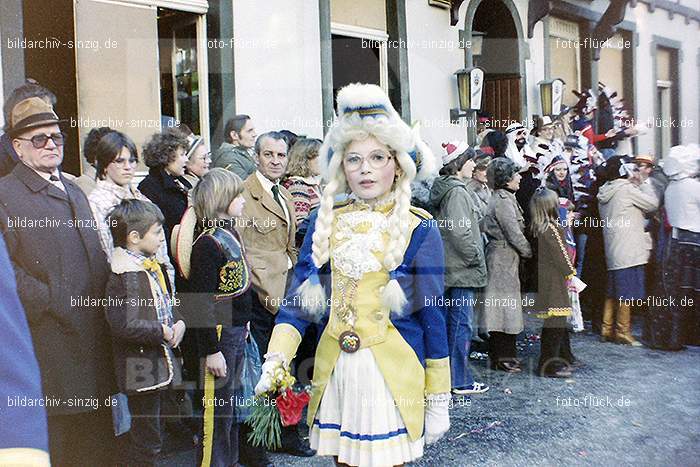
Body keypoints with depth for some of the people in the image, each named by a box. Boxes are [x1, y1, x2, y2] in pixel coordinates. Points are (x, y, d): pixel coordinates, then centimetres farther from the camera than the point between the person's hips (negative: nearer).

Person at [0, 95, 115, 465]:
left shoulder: (74, 190, 17)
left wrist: (103, 300, 11)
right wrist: (50, 303, -18)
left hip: (94, 331, 7)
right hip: (51, 335, -7)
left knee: (97, 434, 17)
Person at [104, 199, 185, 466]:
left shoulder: (154, 267, 10)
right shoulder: (124, 276, -19)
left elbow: (168, 303, 23)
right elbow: (124, 326, -28)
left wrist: (178, 323, 3)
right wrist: (162, 332, -18)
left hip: (160, 364, 9)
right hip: (142, 371, -9)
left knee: (141, 436, 22)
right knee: (147, 442, 1)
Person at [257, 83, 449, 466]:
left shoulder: (419, 229, -5)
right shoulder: (324, 222, 4)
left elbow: (432, 316, -3)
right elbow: (298, 299, 0)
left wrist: (438, 401, -2)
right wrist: (274, 362, -14)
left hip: (394, 377, -3)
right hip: (334, 374, 3)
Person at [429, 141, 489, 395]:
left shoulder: (445, 189, 14)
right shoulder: (458, 191, -16)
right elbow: (459, 231, -24)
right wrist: (476, 257, -13)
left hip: (450, 267, 10)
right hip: (462, 269, -10)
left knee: (451, 323, 16)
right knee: (463, 324, -3)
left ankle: (450, 375, 26)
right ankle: (461, 381, 4)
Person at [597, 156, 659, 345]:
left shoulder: (605, 192, 12)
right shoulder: (627, 189, -12)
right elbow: (652, 204, -5)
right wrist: (643, 184, 5)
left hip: (613, 250, 9)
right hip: (628, 251, -8)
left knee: (612, 292, 14)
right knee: (627, 293, -1)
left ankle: (607, 330, 19)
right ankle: (623, 332, 6)